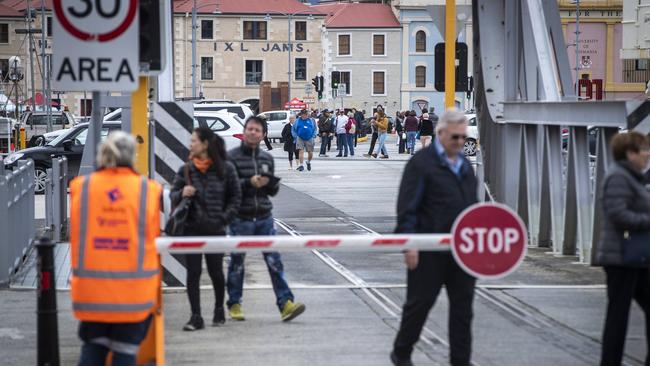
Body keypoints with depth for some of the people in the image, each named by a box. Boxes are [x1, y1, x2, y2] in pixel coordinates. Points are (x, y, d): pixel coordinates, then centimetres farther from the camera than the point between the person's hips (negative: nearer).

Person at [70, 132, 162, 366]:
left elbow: (76, 237, 9)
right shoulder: (149, 190, -5)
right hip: (135, 291, -2)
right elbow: (153, 242, 2)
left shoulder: (80, 187, 0)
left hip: (91, 287, 2)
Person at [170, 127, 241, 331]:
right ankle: (196, 317, 1)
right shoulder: (186, 169, 4)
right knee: (193, 272, -1)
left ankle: (219, 309, 31)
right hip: (192, 228, 2)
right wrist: (182, 194, -12)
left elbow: (235, 197, 4)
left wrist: (225, 218, -6)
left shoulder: (225, 169, -2)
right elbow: (173, 194, 10)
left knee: (215, 271, 8)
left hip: (215, 229, -2)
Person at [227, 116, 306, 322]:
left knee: (274, 260, -5)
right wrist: (249, 183, -23)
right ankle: (234, 304, 20)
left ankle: (285, 303, -8)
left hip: (264, 218, 4)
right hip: (240, 218, -3)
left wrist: (270, 182, -7)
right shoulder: (232, 157, -4)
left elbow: (274, 191, 16)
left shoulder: (267, 158, 12)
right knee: (237, 263, 7)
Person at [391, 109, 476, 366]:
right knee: (420, 302, 5)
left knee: (462, 306, 6)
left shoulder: (465, 165, 15)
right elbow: (407, 208, -11)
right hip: (429, 250, -6)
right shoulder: (421, 163, -8)